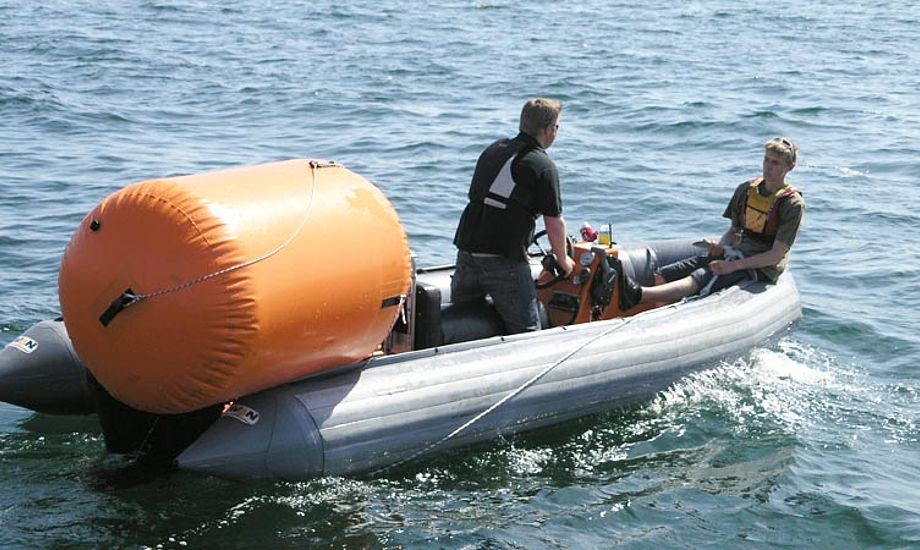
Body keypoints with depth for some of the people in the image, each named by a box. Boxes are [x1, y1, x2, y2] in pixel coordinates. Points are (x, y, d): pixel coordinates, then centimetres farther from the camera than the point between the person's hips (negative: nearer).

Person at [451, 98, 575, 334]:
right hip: (505, 261, -6)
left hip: (466, 253, 6)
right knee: (527, 337, -3)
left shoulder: (493, 150, 15)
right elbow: (554, 223, -1)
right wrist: (563, 260, 16)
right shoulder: (543, 166, -6)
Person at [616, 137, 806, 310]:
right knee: (662, 277, -10)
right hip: (735, 252, 9)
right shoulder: (746, 190, 13)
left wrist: (734, 266, -19)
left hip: (761, 266, -8)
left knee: (698, 280, -33)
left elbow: (776, 256, -13)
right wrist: (720, 247, -3)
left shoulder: (793, 203, -8)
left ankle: (637, 295, -53)